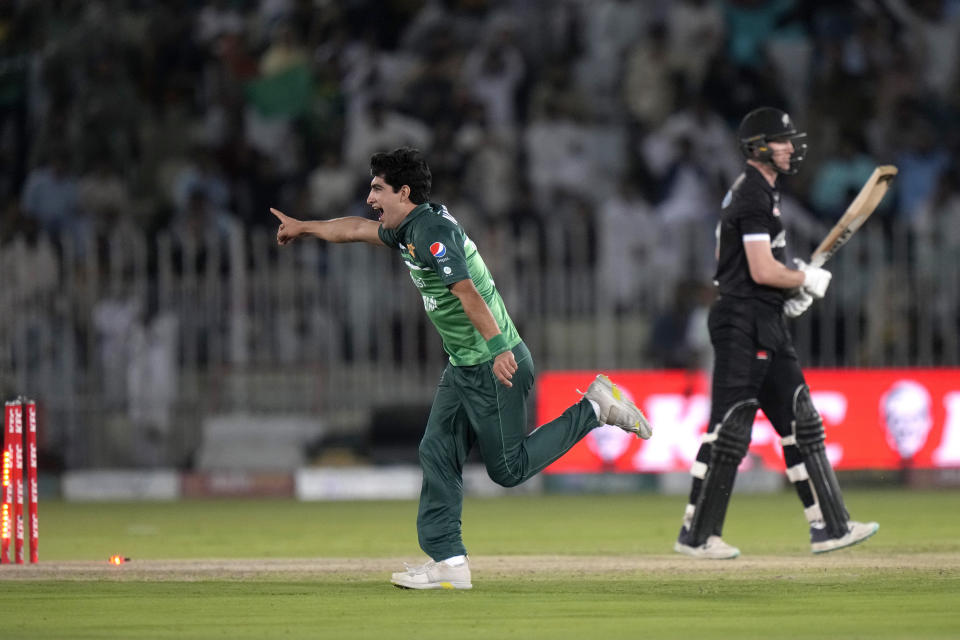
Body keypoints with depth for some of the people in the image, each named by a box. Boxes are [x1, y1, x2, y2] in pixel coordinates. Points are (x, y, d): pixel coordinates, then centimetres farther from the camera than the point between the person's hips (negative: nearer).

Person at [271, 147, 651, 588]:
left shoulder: (434, 232, -19)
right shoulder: (407, 231, 12)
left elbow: (467, 293, -29)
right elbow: (355, 229, 29)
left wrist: (497, 349, -38)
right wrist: (302, 227, 40)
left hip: (495, 368, -10)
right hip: (463, 369, 10)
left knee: (508, 467, -4)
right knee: (437, 454, 4)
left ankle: (595, 409, 5)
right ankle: (448, 561, 4)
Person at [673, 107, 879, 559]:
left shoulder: (758, 191, 17)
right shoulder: (754, 196, -15)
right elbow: (763, 271, -22)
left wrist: (791, 283, 14)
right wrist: (807, 280, -7)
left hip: (767, 325, 11)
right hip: (744, 323, -11)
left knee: (800, 422, 9)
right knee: (730, 428, -8)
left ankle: (829, 526, 10)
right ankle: (696, 535, -2)